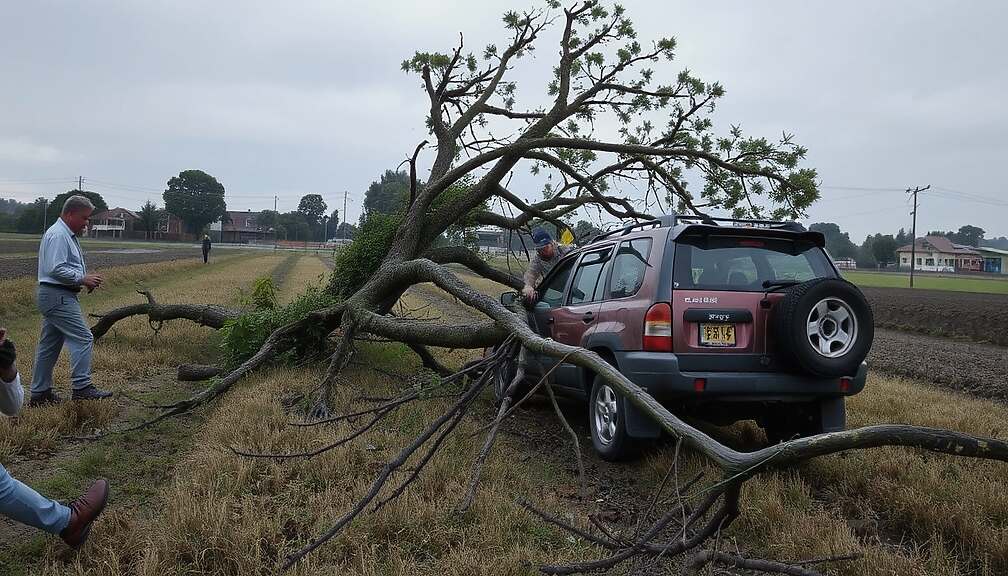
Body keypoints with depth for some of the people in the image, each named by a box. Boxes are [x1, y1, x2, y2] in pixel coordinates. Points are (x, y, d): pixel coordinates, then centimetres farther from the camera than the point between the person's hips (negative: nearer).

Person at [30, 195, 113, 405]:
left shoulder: (68, 235, 19)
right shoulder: (57, 235, -14)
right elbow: (56, 269, -23)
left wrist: (85, 280, 11)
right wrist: (83, 279, -18)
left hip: (54, 298, 11)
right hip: (58, 296, -11)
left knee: (49, 346, 13)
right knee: (83, 338, -12)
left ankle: (40, 392, 19)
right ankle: (81, 387, -11)